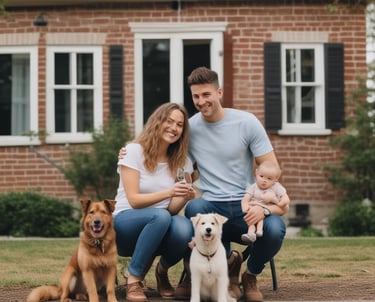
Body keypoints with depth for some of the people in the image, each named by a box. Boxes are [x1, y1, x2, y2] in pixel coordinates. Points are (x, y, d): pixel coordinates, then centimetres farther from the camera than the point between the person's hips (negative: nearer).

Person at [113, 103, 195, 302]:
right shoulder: (133, 151, -7)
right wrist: (168, 192, -29)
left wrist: (184, 198, -24)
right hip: (126, 223, -4)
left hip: (159, 230, 4)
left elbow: (172, 209, -2)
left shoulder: (182, 161, 5)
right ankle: (133, 277, -20)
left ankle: (162, 271, -1)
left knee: (184, 229, -33)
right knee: (160, 216, -38)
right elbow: (134, 200, -15)